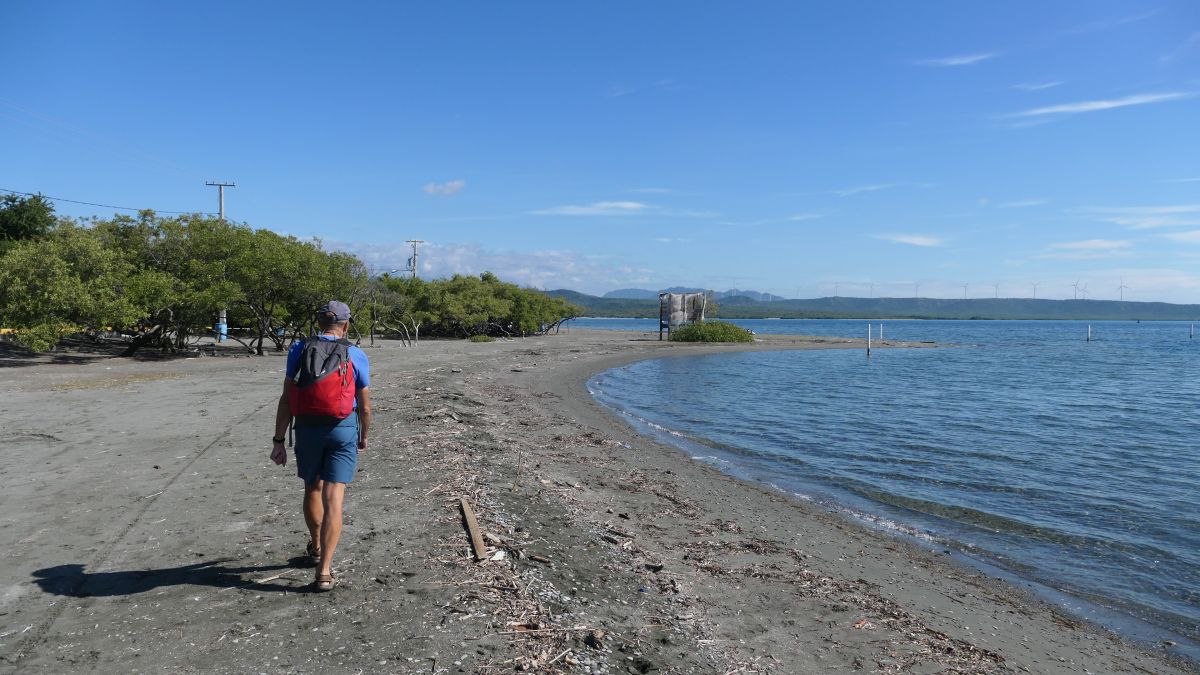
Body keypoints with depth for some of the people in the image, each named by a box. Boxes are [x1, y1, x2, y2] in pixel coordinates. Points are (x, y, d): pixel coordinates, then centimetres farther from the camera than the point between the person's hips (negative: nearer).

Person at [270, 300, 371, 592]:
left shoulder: (299, 350, -1)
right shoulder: (356, 356, -4)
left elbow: (286, 400, -5)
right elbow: (365, 406, 0)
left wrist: (278, 440, 0)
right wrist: (364, 437, 16)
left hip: (307, 428, 2)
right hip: (343, 429, -2)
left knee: (312, 488, 22)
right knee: (333, 499, -3)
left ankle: (317, 547, 43)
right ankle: (324, 571, -8)